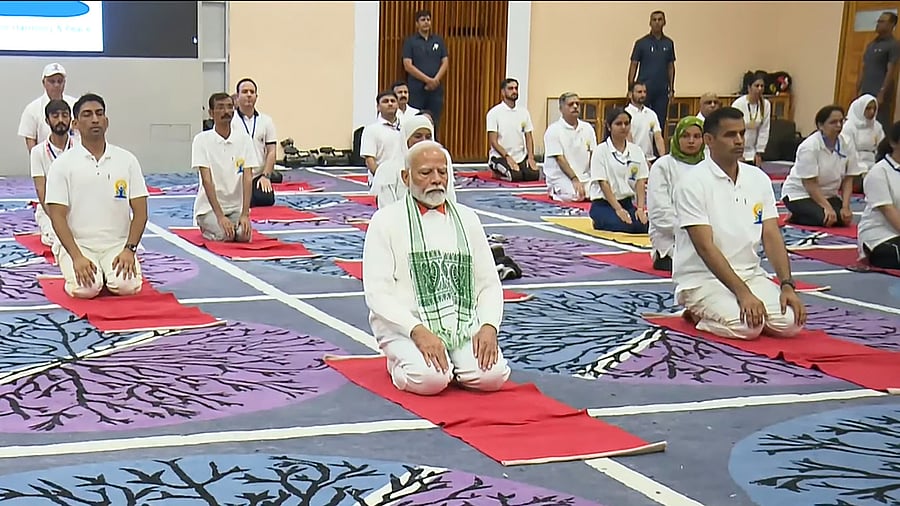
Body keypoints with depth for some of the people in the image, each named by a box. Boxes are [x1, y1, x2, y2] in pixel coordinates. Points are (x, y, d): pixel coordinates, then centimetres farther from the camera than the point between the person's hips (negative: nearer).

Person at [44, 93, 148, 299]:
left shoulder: (127, 160, 4)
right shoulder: (62, 164, -2)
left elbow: (140, 211, 2)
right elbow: (57, 216, -6)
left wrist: (129, 249, -13)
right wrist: (77, 257, -19)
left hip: (117, 245, 1)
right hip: (78, 244, -1)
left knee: (127, 285, -27)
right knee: (85, 288, -28)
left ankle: (109, 274, 8)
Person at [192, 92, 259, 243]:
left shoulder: (244, 139, 0)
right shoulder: (202, 139, -8)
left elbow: (248, 178, -6)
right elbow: (206, 180, -15)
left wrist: (245, 214, -19)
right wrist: (220, 216, -24)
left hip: (236, 206, 2)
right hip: (209, 207, -2)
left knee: (244, 235, -24)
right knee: (225, 235, -27)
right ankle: (206, 226, 8)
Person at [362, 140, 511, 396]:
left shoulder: (467, 219, 13)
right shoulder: (386, 220, 0)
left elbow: (489, 283, 12)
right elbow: (377, 291, -7)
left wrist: (489, 326, -9)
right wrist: (418, 331, -22)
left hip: (463, 324, 4)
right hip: (404, 326, -3)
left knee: (492, 375, -23)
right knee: (431, 377, -31)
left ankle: (449, 360, 8)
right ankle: (400, 362, 3)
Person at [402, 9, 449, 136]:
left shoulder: (438, 40, 11)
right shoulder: (410, 41, 2)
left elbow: (445, 63, 6)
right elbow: (408, 65, -7)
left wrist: (435, 80, -10)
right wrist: (428, 80, -14)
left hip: (436, 89, 3)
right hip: (416, 89, -3)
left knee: (434, 125, 3)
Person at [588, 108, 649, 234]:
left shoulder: (636, 150, 7)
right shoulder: (601, 151, -7)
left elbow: (640, 182, 3)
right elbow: (603, 183, -12)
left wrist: (640, 208, -12)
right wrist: (618, 209, -20)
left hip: (628, 203, 4)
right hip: (604, 205, -4)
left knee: (644, 224, -26)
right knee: (625, 226, -32)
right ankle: (600, 223, -1)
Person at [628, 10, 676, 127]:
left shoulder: (669, 43, 8)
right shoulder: (641, 43, -2)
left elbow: (671, 67, 13)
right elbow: (633, 65, 0)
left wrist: (671, 89, 7)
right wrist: (630, 88, -6)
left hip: (662, 90, 3)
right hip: (644, 89, -3)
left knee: (660, 122, 3)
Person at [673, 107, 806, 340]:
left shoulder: (758, 178, 6)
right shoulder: (693, 181, -13)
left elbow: (771, 236, 3)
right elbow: (705, 247, -20)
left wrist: (787, 286, -12)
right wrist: (743, 293, -27)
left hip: (750, 274, 6)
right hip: (702, 278, -6)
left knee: (789, 322, -17)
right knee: (746, 326, -30)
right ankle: (698, 314, 1)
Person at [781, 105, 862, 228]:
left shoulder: (847, 146, -6)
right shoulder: (809, 147, -22)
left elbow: (848, 180, -3)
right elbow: (810, 184, -22)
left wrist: (845, 207, -15)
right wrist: (827, 208, -28)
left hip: (828, 194, 7)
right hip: (799, 194, -6)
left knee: (844, 219, -18)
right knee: (825, 219, -30)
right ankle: (795, 218, -1)